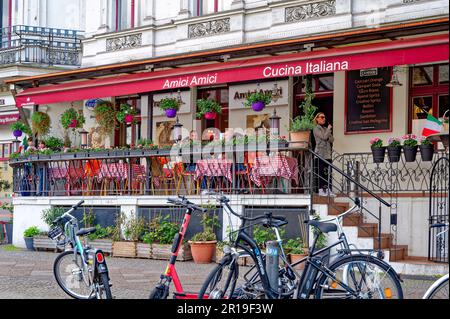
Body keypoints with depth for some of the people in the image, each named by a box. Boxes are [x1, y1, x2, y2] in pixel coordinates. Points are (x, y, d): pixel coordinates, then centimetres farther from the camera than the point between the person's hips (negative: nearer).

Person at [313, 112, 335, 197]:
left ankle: (328, 190, 3)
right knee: (321, 171, -6)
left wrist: (329, 130, -5)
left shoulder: (325, 128, 18)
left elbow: (332, 140, 11)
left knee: (329, 172, 2)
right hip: (321, 153, -6)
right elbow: (324, 137, -15)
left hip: (328, 153, 6)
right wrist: (329, 129, -1)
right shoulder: (316, 129, -2)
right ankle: (321, 190, -4)